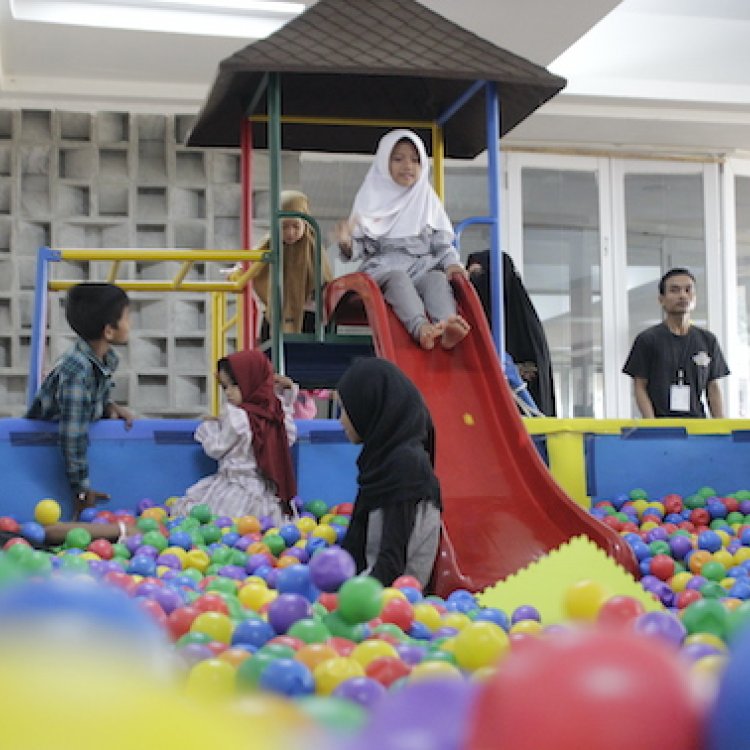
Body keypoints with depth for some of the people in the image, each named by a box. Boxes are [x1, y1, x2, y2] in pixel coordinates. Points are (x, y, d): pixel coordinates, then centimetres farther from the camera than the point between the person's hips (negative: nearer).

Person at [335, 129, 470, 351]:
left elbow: (442, 243, 14)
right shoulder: (372, 199, 13)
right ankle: (420, 327, -62)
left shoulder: (428, 201, 18)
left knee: (437, 278, -32)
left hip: (422, 267, 2)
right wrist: (347, 244, -14)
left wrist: (451, 263, -8)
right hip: (382, 268, -2)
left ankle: (447, 324, -60)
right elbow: (362, 247, 10)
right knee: (398, 277, -36)